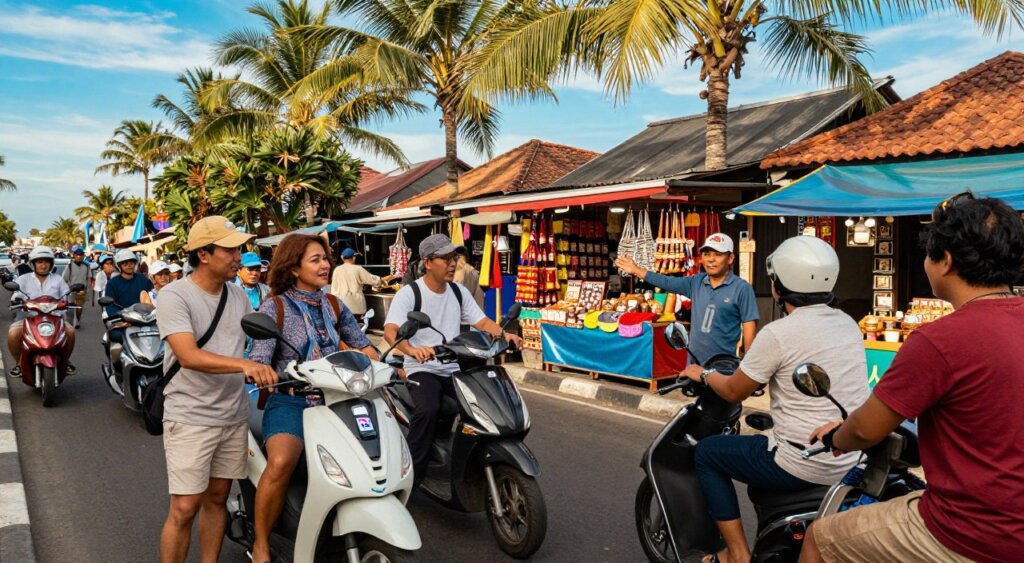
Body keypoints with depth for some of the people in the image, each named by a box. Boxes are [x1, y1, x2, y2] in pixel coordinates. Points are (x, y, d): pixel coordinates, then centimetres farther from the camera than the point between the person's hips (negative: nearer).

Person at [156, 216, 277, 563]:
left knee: (217, 498, 15)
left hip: (234, 416, 6)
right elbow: (189, 356, -25)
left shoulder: (238, 295, 7)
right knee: (184, 508, -1)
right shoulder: (175, 296, -13)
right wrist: (245, 365, -37)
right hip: (191, 419, -6)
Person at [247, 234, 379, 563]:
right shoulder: (275, 307, -2)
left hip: (333, 399, 5)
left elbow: (360, 344, 20)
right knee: (281, 462, -33)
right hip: (290, 401, -4)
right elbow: (259, 361, -10)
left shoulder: (333, 305, 12)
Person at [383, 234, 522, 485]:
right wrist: (411, 350, -43)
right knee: (428, 410, -33)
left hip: (455, 370, 5)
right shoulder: (409, 293, -8)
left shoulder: (459, 291, 10)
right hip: (422, 370, -5)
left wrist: (504, 334, -14)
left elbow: (482, 322, 8)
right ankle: (411, 472, -16)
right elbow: (390, 330, -21)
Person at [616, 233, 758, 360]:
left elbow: (749, 326, -11)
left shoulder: (742, 288, -10)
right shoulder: (696, 282, 5)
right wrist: (636, 270, 11)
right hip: (694, 361, 5)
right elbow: (667, 282, 12)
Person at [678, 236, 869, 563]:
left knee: (706, 453, 11)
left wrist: (704, 375, 13)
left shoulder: (778, 334, -18)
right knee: (769, 444, 34)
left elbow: (734, 392, -7)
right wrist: (761, 371, 32)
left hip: (802, 467, -8)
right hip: (851, 461, 8)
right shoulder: (848, 324, 4)